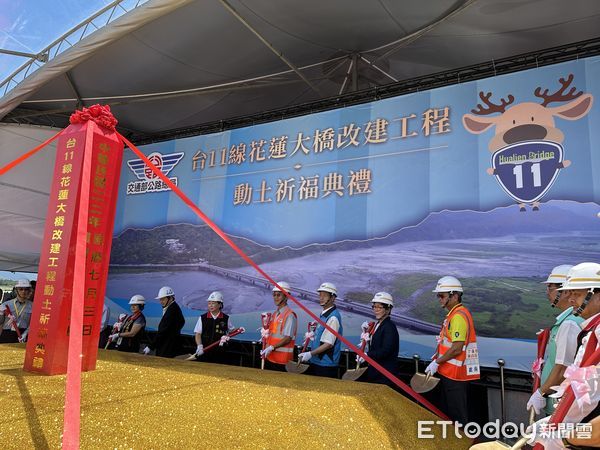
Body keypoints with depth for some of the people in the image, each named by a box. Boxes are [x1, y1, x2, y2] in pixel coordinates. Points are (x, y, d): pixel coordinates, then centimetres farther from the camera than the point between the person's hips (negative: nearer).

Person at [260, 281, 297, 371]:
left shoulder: (290, 315, -13)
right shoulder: (274, 314, 14)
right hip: (269, 357, 8)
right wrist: (266, 349, 5)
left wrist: (272, 347, -23)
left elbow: (288, 338, -19)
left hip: (282, 359, -8)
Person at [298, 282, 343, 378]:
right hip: (316, 362, 9)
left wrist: (310, 354, -23)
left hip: (326, 365, -9)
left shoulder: (333, 317, -18)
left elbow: (329, 344, -22)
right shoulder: (323, 314, 12)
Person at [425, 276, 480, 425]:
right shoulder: (452, 314, 12)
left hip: (456, 373, -10)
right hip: (449, 372, 10)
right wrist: (437, 355, 9)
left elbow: (457, 348, -24)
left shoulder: (459, 316, -20)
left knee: (457, 413, 1)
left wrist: (437, 362, -17)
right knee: (447, 410, 20)